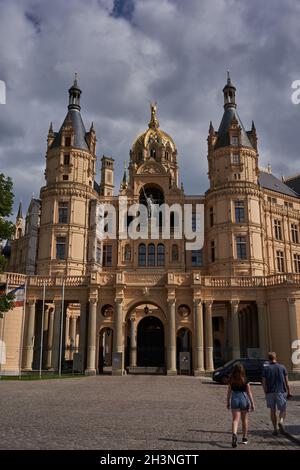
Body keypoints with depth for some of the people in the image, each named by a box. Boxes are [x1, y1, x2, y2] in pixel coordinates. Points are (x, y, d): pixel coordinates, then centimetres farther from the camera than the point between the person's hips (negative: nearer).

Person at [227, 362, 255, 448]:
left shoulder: (231, 379, -3)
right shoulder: (245, 380, -8)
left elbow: (229, 392, 3)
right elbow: (249, 392, -6)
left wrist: (228, 402, 14)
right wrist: (252, 403, 1)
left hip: (234, 399, 0)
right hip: (244, 399, 0)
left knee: (235, 419, 0)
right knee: (244, 420, 17)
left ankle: (234, 434, -24)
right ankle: (245, 438, 28)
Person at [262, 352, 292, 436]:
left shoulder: (265, 368, -1)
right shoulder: (282, 367, 0)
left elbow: (264, 383, -3)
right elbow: (286, 381, 0)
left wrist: (266, 393, 7)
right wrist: (289, 392, 7)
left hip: (270, 392, 1)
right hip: (281, 391, 0)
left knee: (273, 411, 12)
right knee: (283, 410, 10)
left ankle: (275, 429, 13)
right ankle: (281, 422, -16)